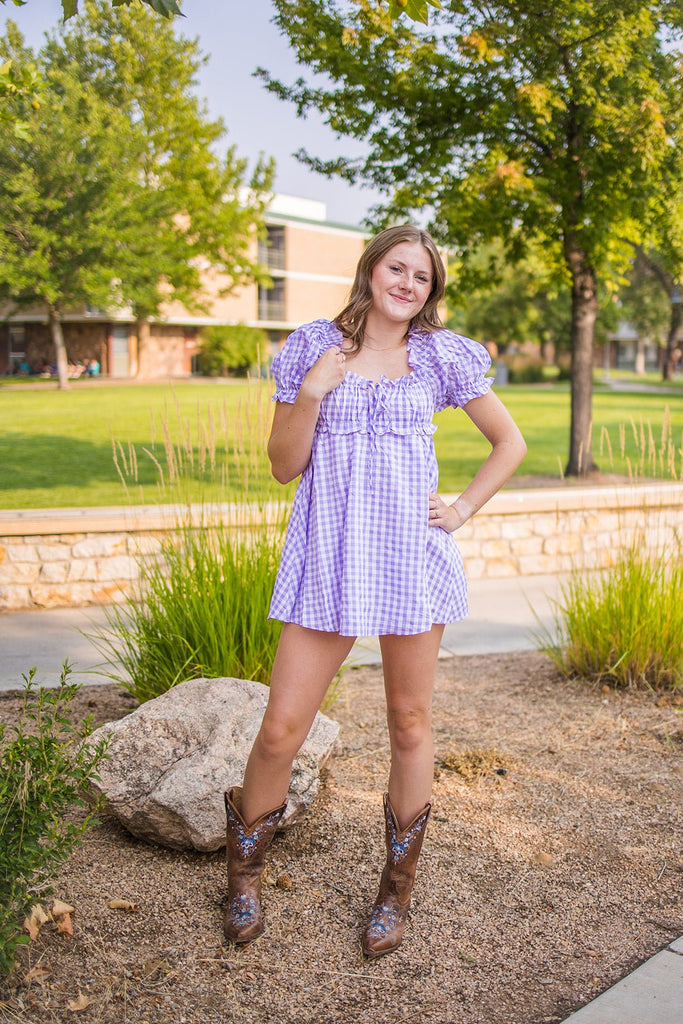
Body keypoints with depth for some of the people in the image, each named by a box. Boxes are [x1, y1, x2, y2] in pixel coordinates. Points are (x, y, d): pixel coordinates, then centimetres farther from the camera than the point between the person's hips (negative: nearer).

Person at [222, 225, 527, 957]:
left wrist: (464, 507, 4)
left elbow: (510, 443, 15)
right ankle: (244, 872, 26)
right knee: (282, 727, -2)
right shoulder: (312, 350, 6)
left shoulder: (442, 357, 6)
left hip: (411, 554, 1)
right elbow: (284, 467, 5)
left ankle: (396, 889, 30)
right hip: (329, 558, 0)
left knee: (409, 723, 10)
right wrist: (311, 391, -8)